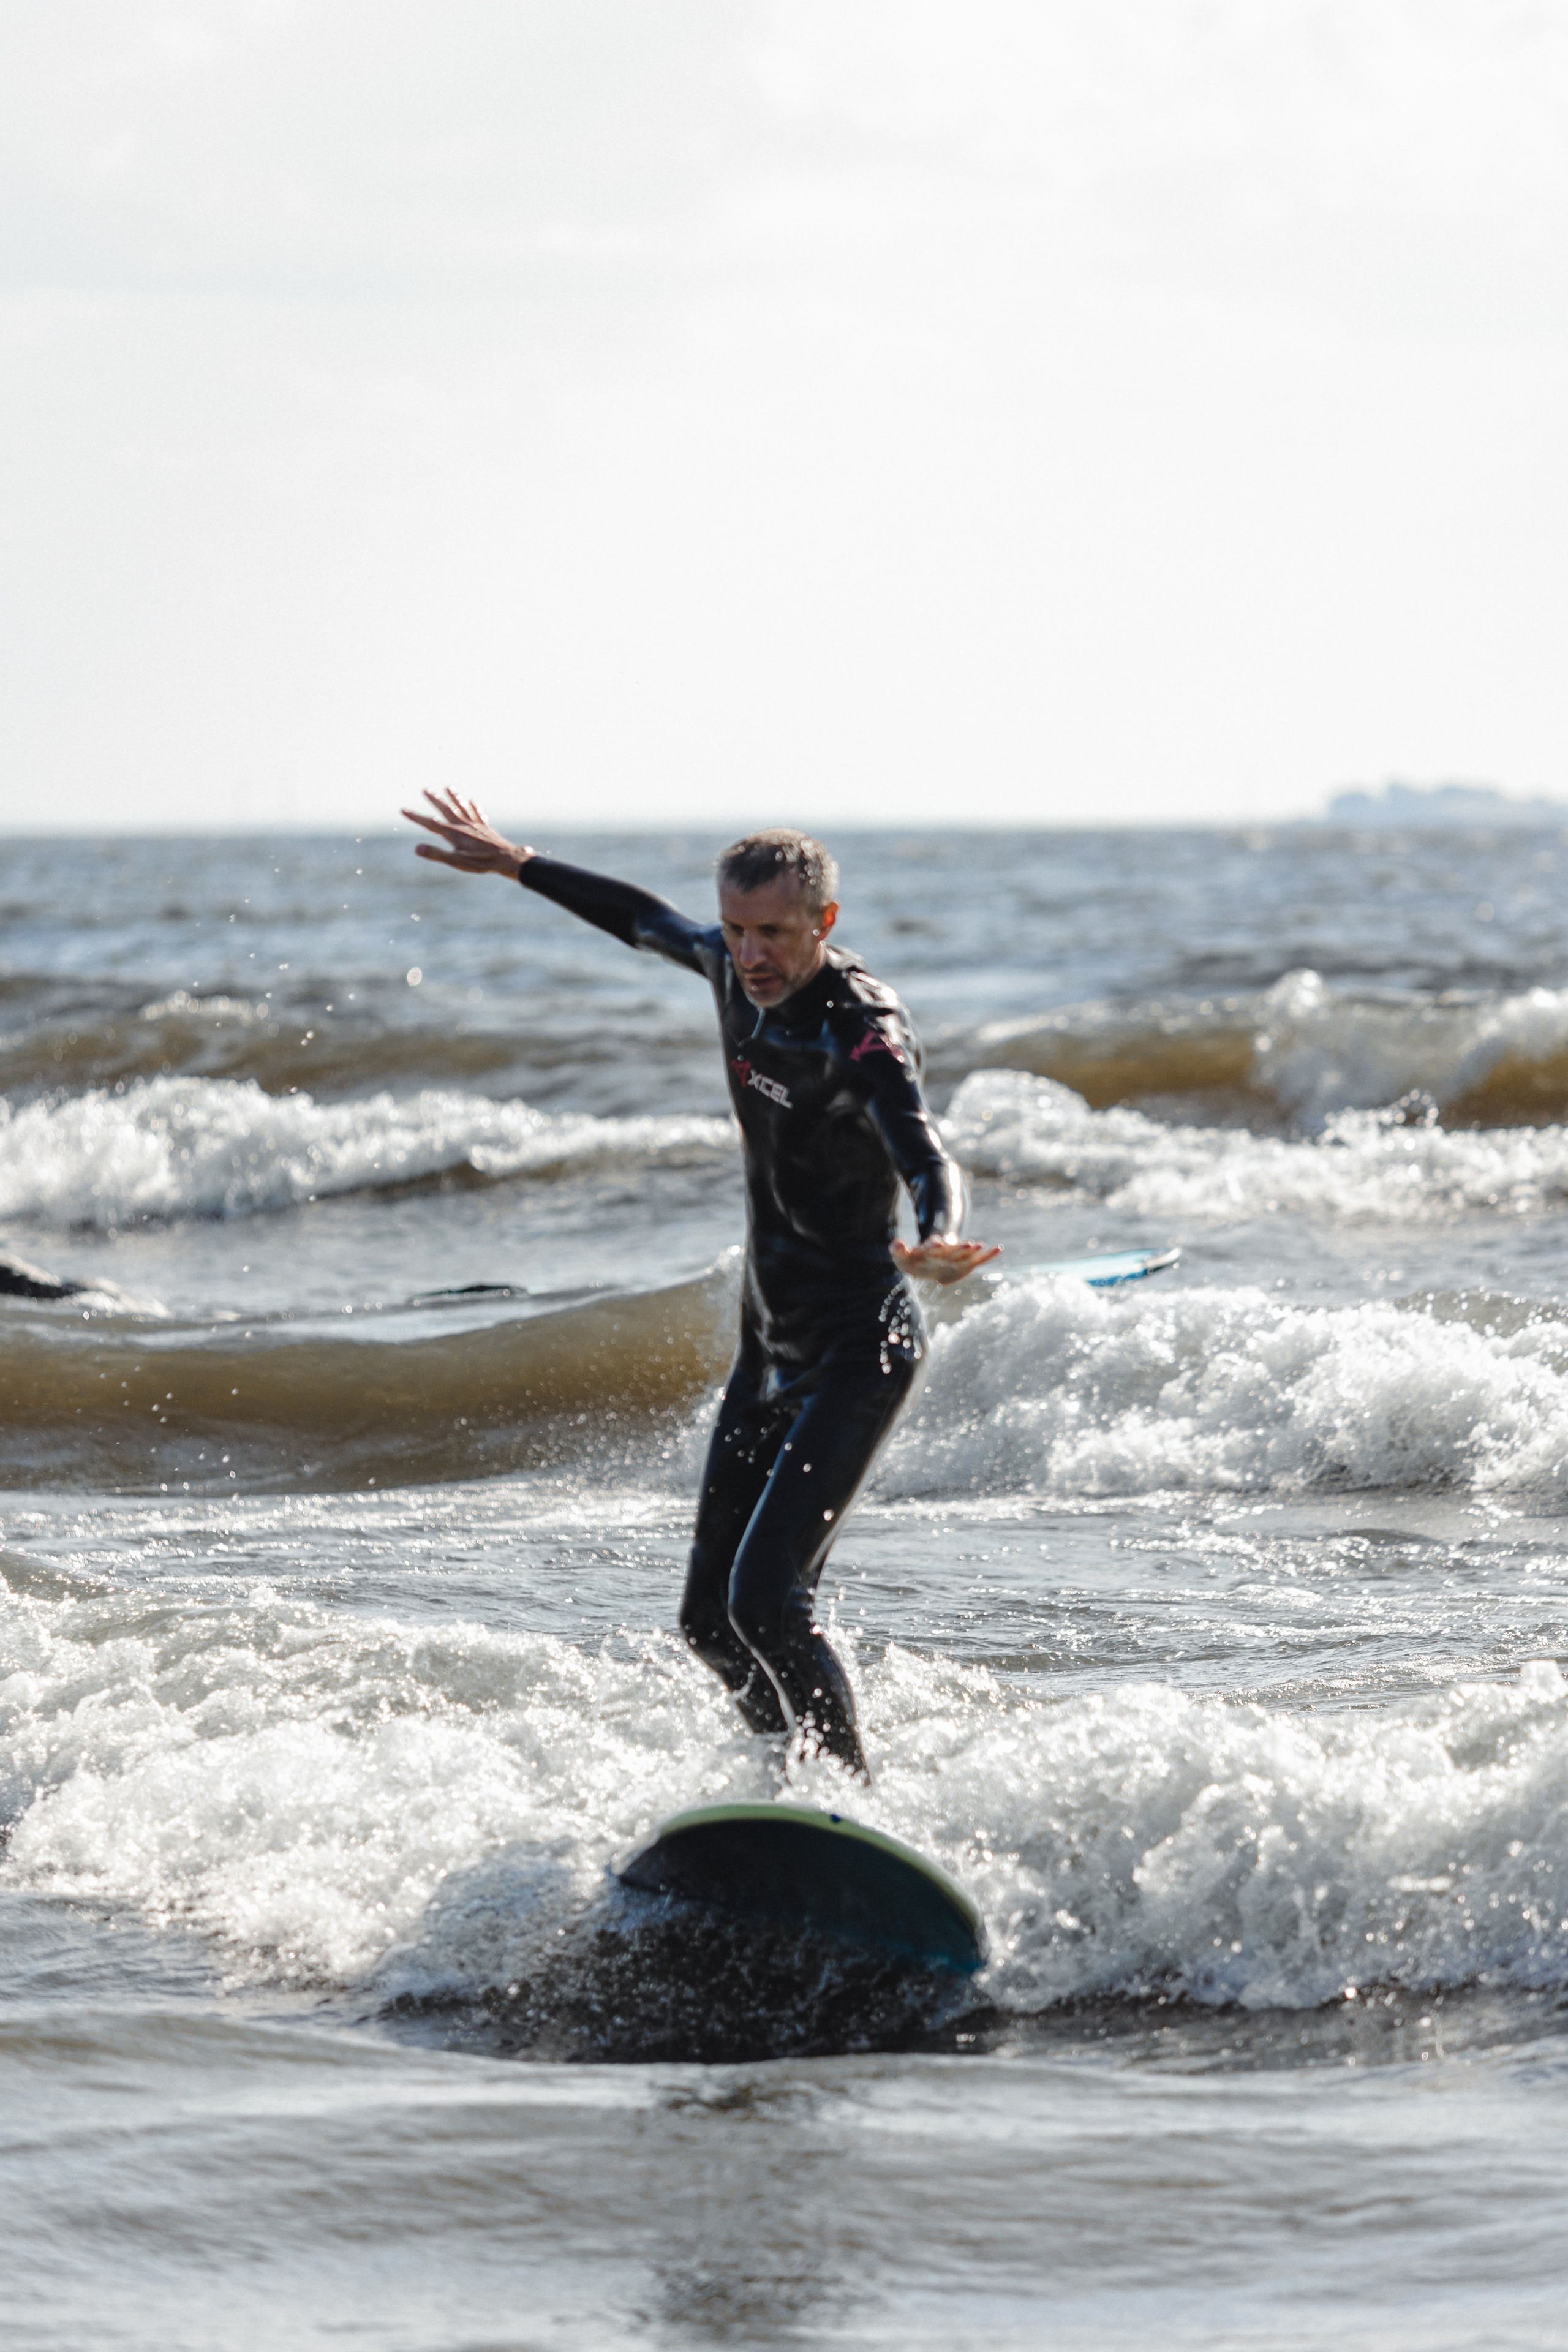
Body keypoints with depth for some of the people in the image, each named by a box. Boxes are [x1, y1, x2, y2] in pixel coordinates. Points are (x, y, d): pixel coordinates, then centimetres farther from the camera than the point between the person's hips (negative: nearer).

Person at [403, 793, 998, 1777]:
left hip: (859, 1352, -9)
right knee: (713, 1620, 10)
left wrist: (939, 1243, -62)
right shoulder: (739, 969, 0)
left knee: (768, 1600, -22)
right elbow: (651, 921, 23)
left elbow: (926, 1156, -40)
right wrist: (517, 866, 31)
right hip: (772, 1351, 9)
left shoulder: (865, 1028, -23)